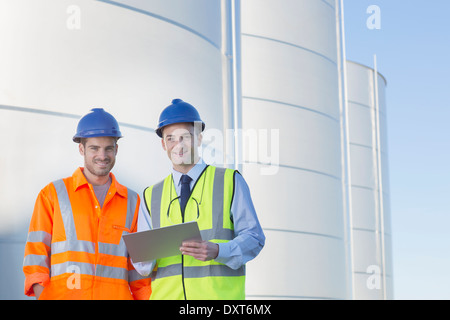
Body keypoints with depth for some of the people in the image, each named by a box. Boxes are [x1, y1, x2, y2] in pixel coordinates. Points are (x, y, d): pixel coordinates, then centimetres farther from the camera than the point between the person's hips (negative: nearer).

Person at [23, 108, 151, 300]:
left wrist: (143, 297, 5)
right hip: (63, 294, -2)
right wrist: (43, 296, -7)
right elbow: (36, 256, 6)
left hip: (117, 295, 2)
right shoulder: (52, 194, 11)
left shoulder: (132, 201, 17)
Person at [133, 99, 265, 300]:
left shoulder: (230, 181, 10)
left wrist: (217, 251, -16)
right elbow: (142, 266, 14)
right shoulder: (151, 196, 18)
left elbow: (254, 238, 2)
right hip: (166, 294, 2)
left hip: (219, 293, -2)